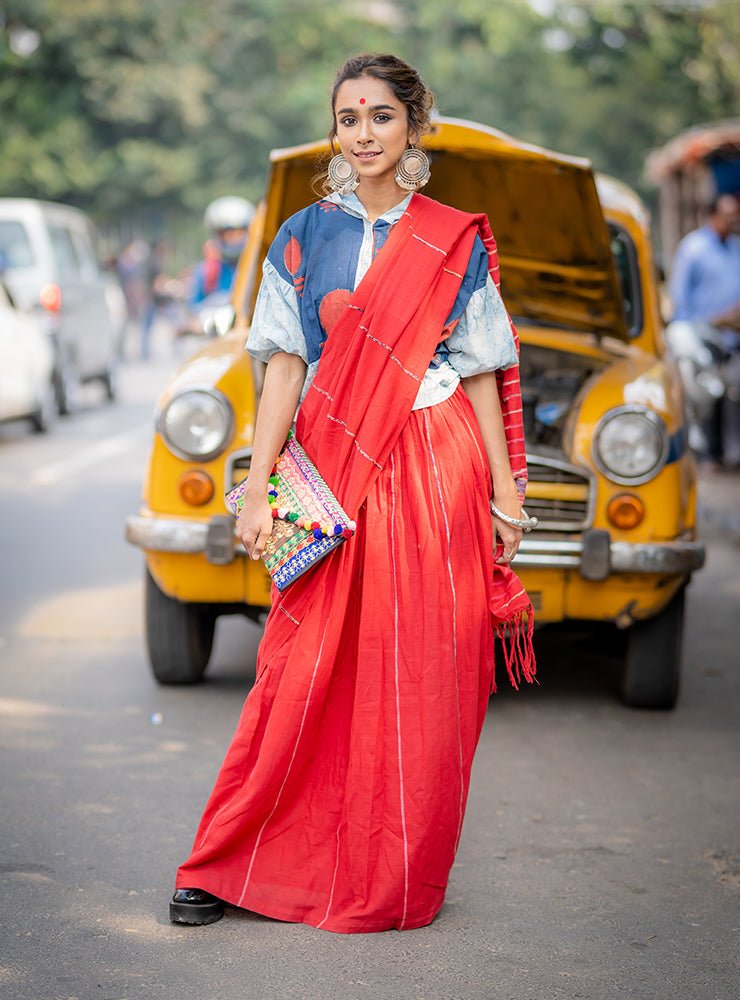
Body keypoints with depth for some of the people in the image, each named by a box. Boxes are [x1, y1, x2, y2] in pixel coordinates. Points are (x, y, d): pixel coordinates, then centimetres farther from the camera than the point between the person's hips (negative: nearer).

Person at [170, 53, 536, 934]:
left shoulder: (456, 243, 5)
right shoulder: (303, 239, 7)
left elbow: (482, 373, 6)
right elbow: (284, 367, 3)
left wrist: (504, 489, 2)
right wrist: (258, 491, -4)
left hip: (433, 473, 0)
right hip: (333, 472, 1)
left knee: (421, 680, 1)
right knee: (306, 673, 1)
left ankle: (398, 879, 14)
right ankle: (230, 867, 11)